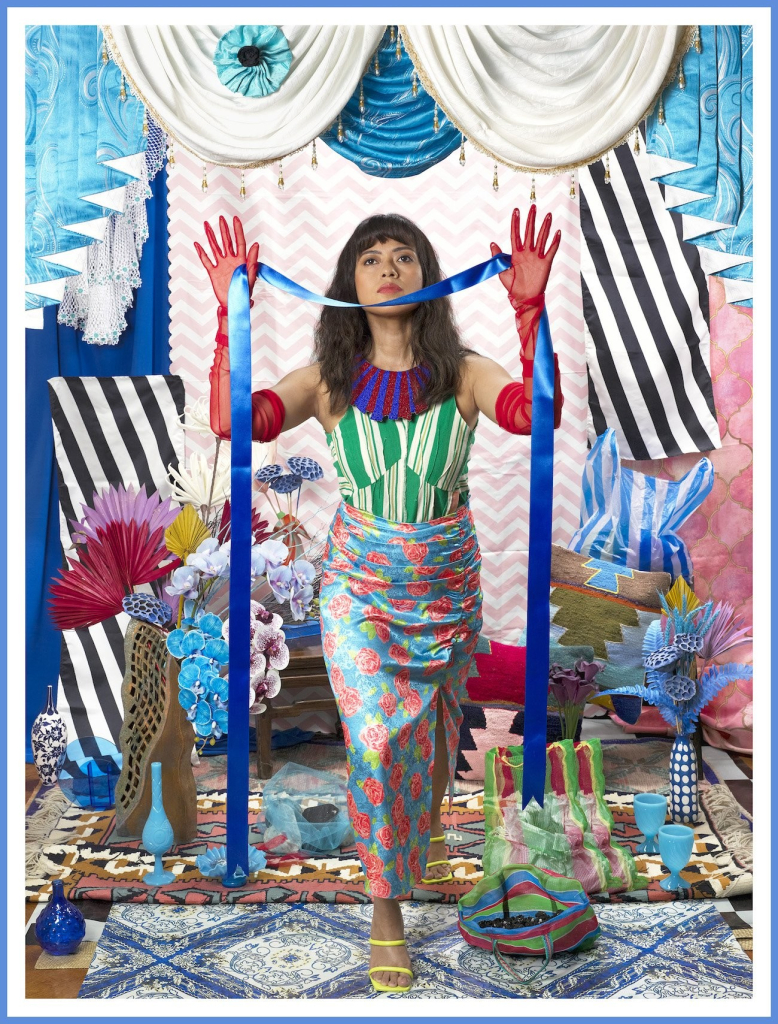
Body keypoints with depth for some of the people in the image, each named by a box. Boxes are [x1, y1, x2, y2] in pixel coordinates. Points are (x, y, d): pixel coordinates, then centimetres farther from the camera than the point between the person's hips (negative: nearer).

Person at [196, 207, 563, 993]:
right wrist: (232, 314, -29)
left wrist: (530, 309, -40)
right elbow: (232, 420, -22)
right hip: (359, 583, -1)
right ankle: (386, 903, 8)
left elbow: (537, 413, -30)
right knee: (379, 737, -13)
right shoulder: (329, 380, -7)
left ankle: (426, 833, 51)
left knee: (433, 729, 17)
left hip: (447, 581, 1)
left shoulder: (462, 374, -10)